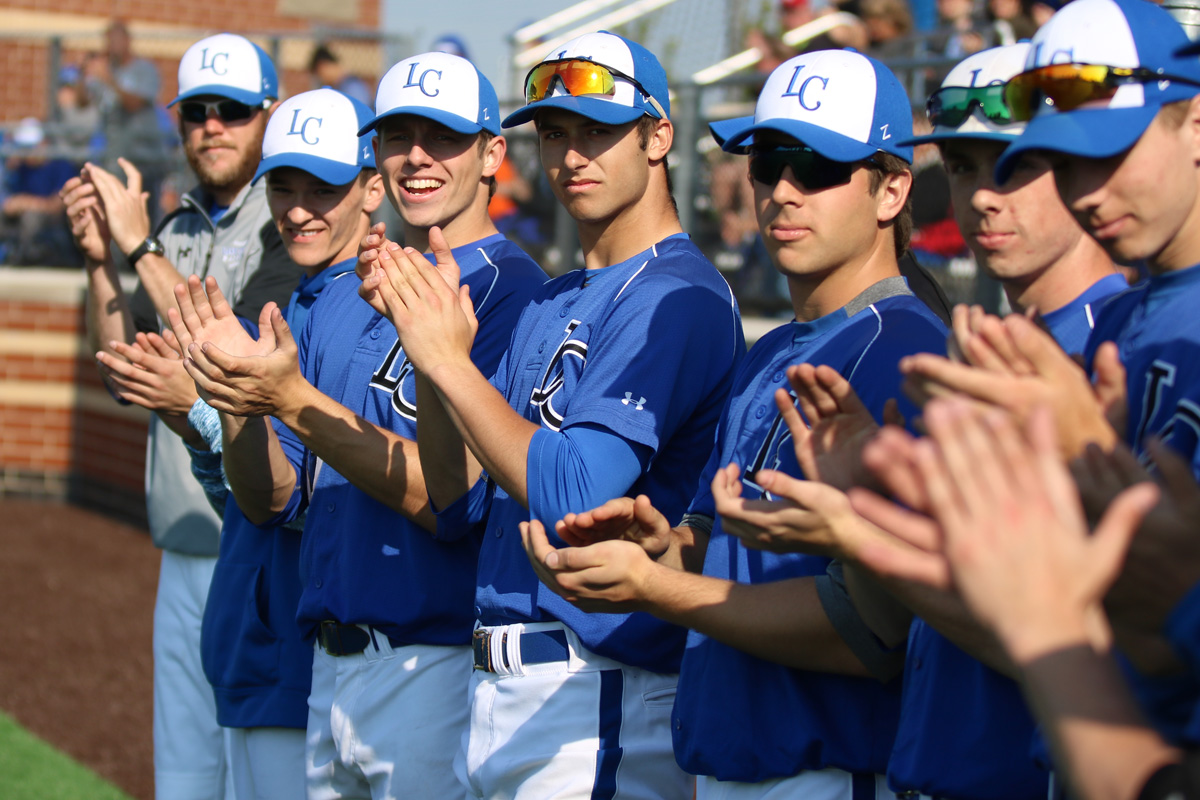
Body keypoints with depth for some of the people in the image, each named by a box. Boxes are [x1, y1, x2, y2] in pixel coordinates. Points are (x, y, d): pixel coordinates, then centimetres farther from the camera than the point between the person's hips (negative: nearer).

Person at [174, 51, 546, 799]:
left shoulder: (511, 293, -11)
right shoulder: (344, 297, 14)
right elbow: (271, 498, 12)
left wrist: (294, 400, -24)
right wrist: (240, 400, -7)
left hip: (440, 673, -7)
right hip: (333, 669, 7)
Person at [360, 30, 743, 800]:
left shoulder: (677, 297, -12)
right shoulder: (554, 302, 16)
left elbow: (575, 495, -22)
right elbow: (460, 505, 11)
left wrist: (452, 361, -16)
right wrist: (430, 354, -2)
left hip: (598, 702, -8)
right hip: (501, 686, 8)